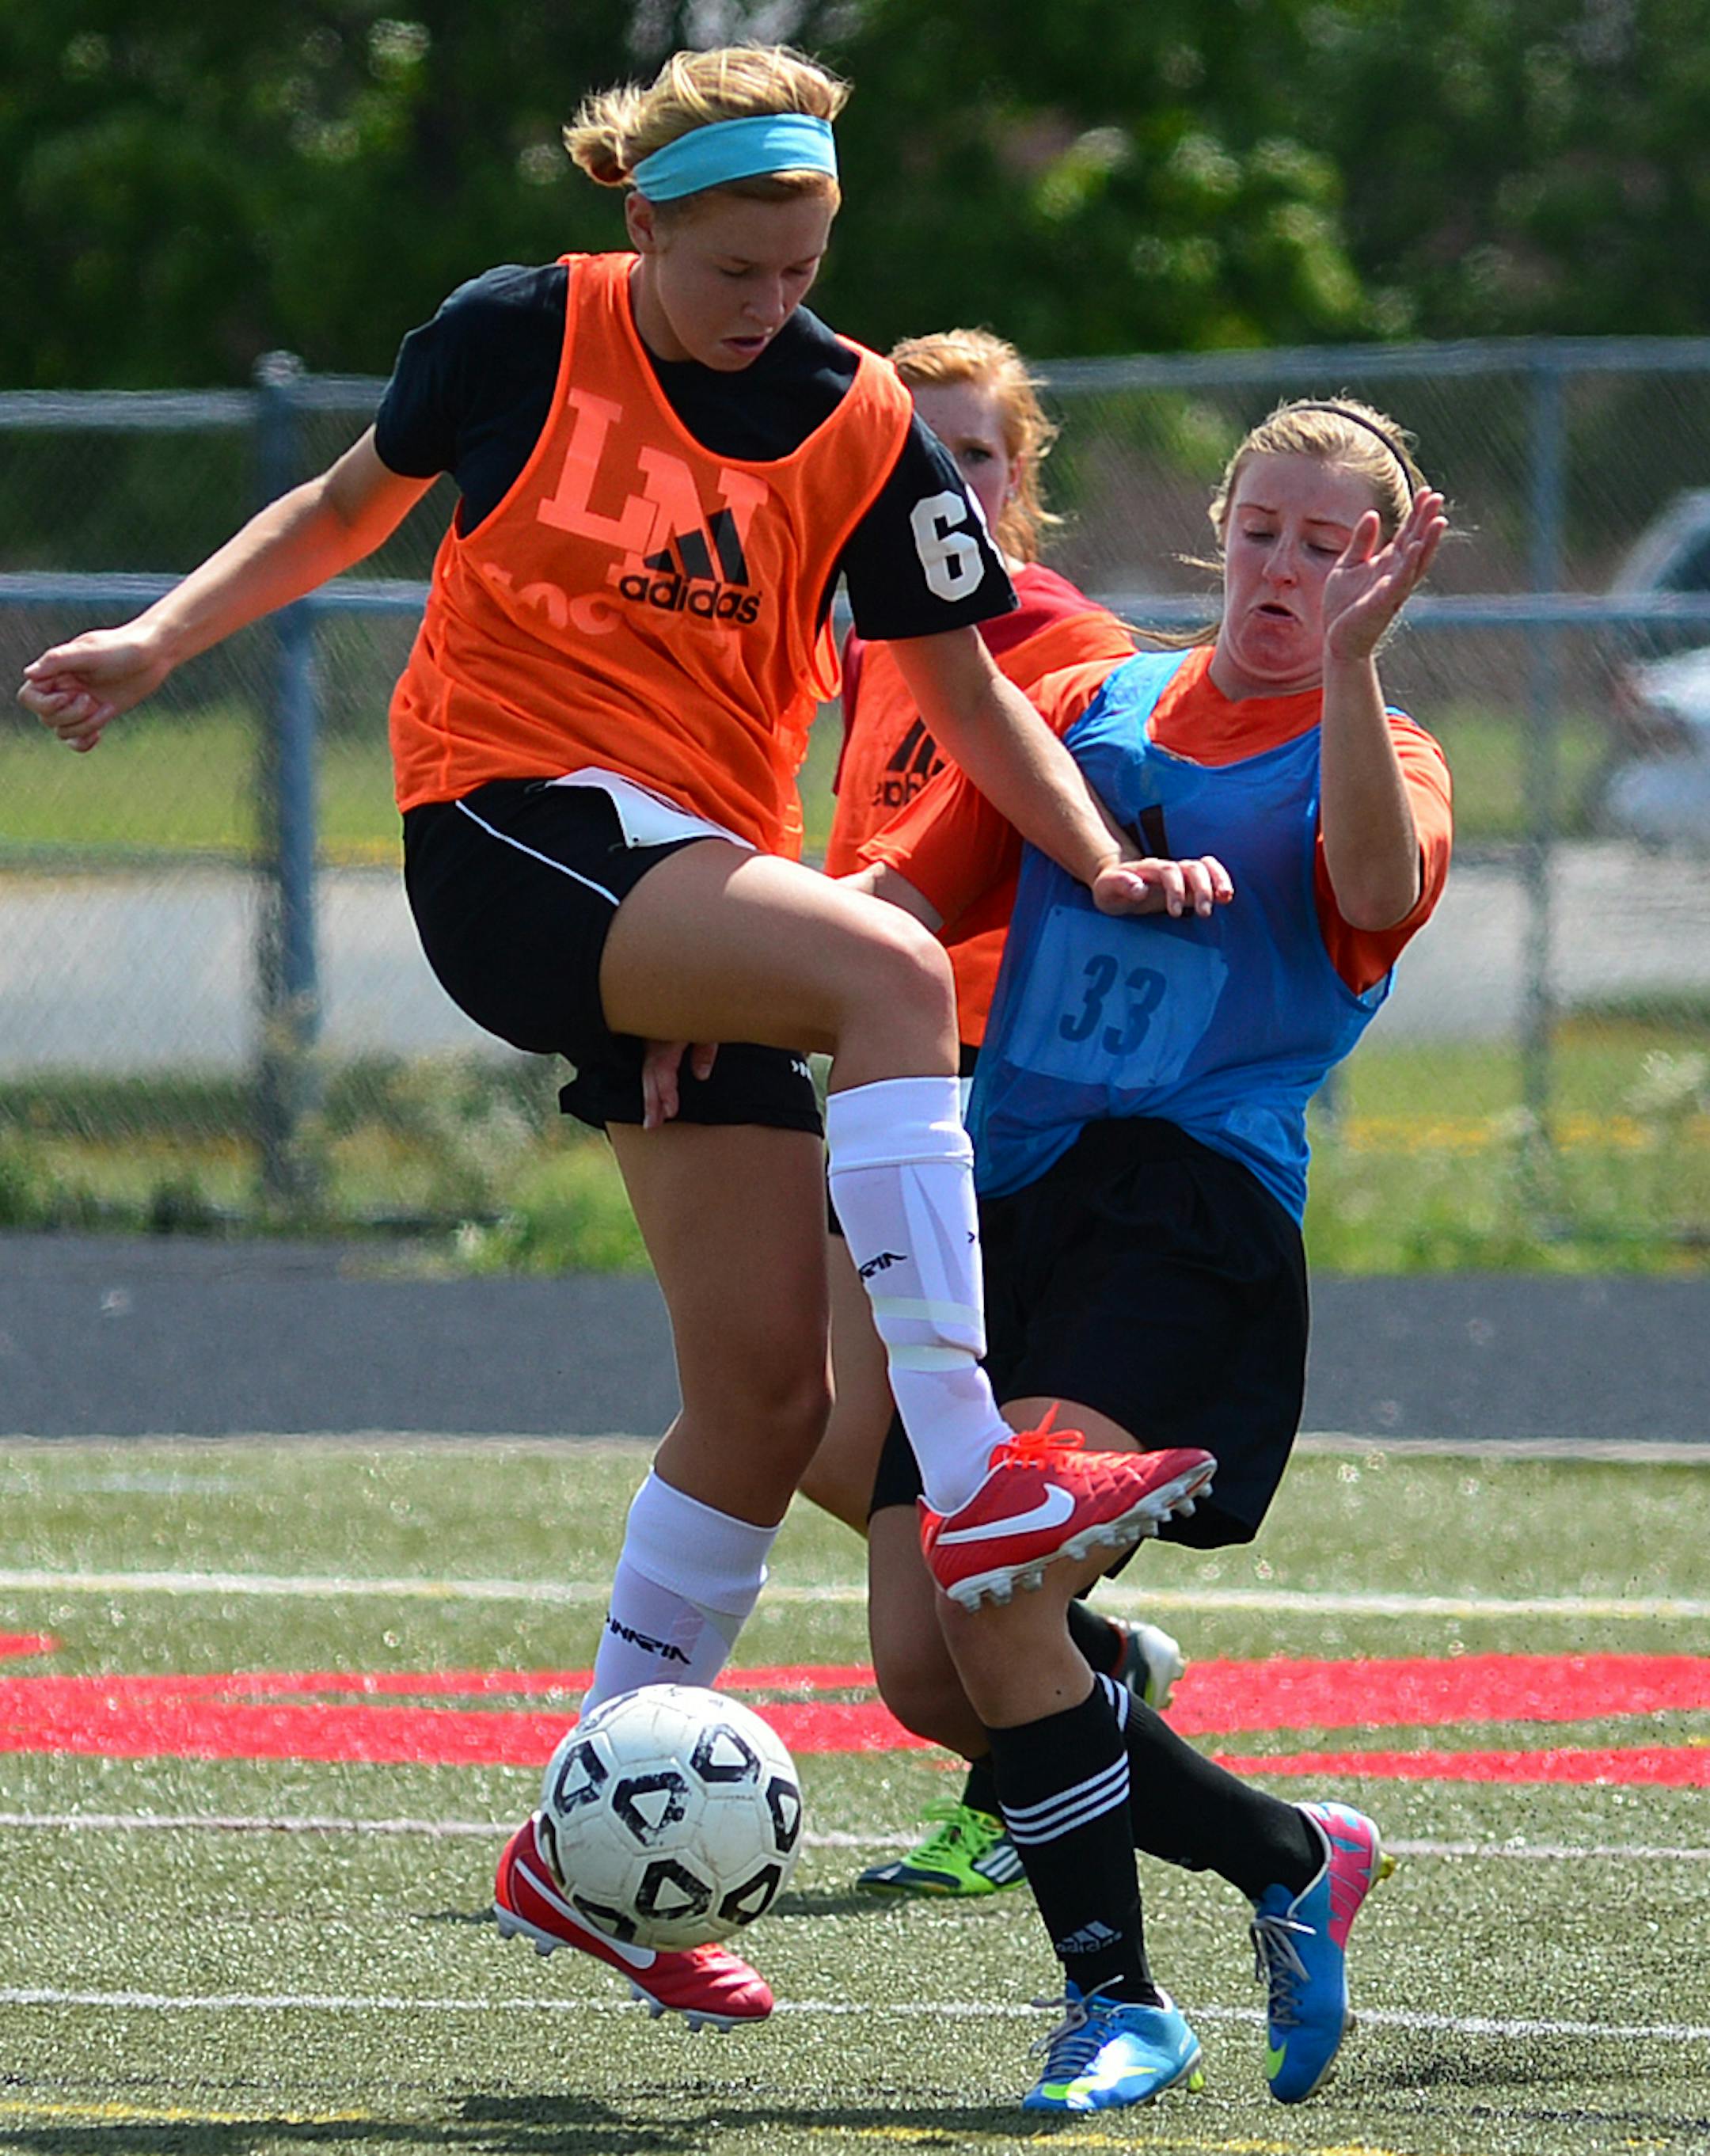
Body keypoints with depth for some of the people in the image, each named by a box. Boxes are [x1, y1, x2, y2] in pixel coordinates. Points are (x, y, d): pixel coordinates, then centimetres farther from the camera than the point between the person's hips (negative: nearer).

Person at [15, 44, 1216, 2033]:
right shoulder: (519, 336, -2)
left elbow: (967, 693, 9)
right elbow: (349, 506, 15)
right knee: (888, 969, -31)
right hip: (506, 829, -5)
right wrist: (160, 639, 6)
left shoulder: (861, 431, 3)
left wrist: (1100, 858, -6)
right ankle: (972, 1474, -37)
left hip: (697, 883, 5)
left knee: (769, 1391, -2)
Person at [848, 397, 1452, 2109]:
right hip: (1004, 1201, 6)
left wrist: (1347, 667, -29)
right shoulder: (1091, 708, 18)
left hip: (1190, 1213, -6)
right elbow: (904, 892, 20)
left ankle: (1114, 2001, -13)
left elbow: (1379, 894, -19)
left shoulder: (1374, 758, 4)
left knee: (992, 1587, -26)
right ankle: (1290, 1861, 17)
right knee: (920, 1664, -2)